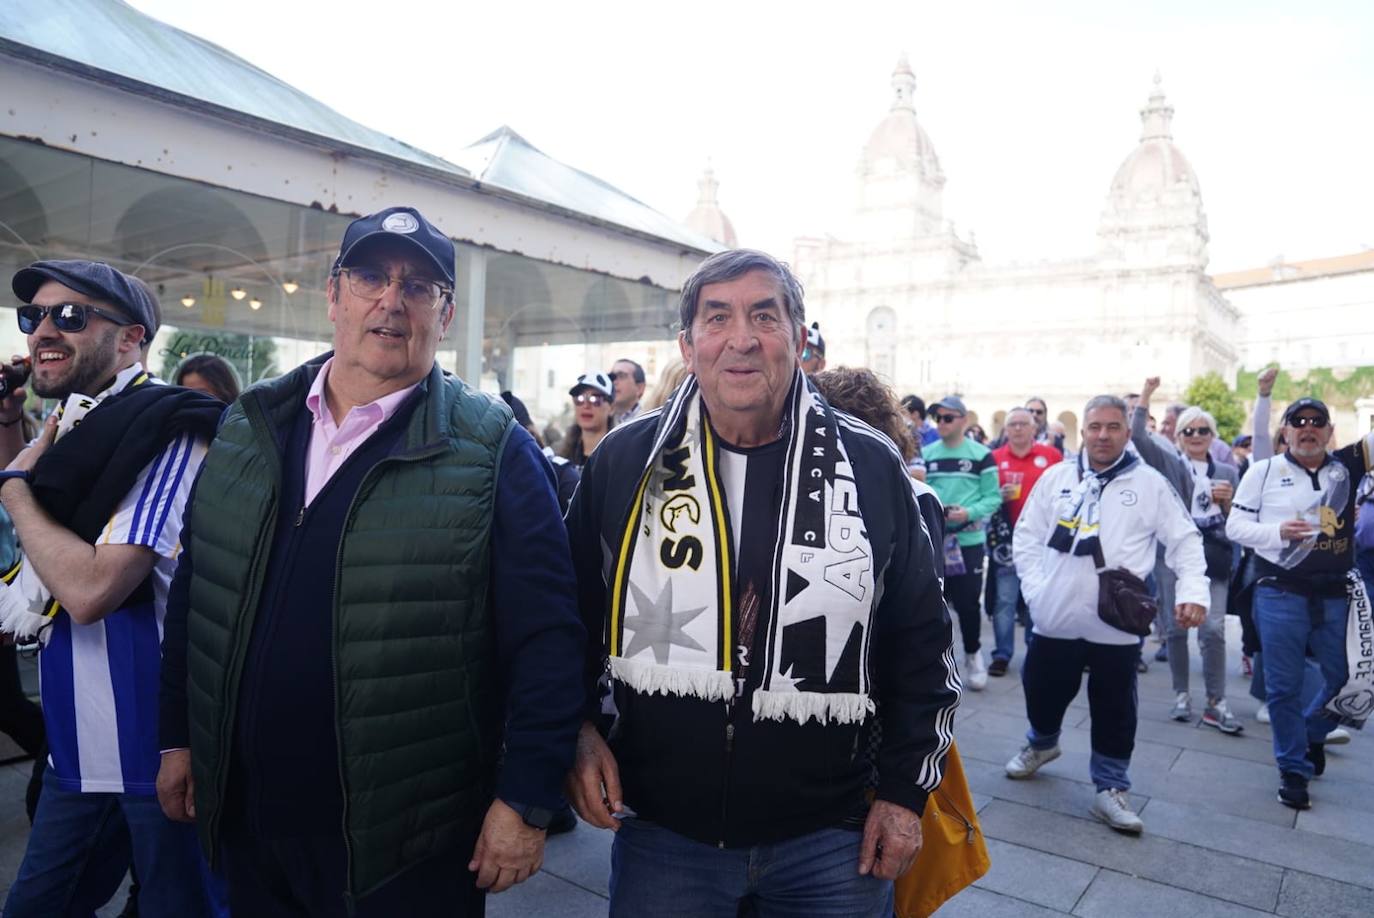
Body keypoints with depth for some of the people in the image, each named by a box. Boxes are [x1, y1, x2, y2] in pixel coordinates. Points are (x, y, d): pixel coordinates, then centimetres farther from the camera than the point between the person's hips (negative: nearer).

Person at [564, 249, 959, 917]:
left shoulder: (871, 465, -5)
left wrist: (906, 789, 3)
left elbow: (920, 641, 3)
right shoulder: (624, 461, -5)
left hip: (831, 838, 0)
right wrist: (580, 730, -2)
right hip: (659, 832, 1)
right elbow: (570, 616, 7)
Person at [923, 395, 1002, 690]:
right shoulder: (926, 454, 10)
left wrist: (968, 513, -21)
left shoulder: (981, 455, -2)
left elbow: (993, 497, -6)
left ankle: (972, 654, 23)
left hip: (968, 539, -3)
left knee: (968, 602, 2)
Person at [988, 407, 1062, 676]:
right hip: (1007, 539, 0)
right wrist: (998, 497, -12)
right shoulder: (994, 459, 3)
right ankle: (1002, 654, 11)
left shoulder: (1051, 455, 2)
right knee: (1005, 600, 3)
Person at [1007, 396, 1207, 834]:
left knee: (1115, 711, 8)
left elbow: (1185, 540, 1)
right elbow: (1026, 536, 8)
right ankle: (1041, 743, 45)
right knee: (1043, 692, 17)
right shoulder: (1056, 477, 4)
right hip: (1055, 617, 2)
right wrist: (1034, 588, -1)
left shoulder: (1149, 483, 0)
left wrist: (1193, 591, -14)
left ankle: (1110, 788, 23)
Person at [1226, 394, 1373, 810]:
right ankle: (1293, 770, 19)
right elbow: (1235, 526, -1)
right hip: (1280, 594, -3)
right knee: (1284, 686, 4)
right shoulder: (1264, 471, -1)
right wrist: (1278, 532, -17)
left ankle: (1313, 732, 39)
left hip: (1336, 594, 3)